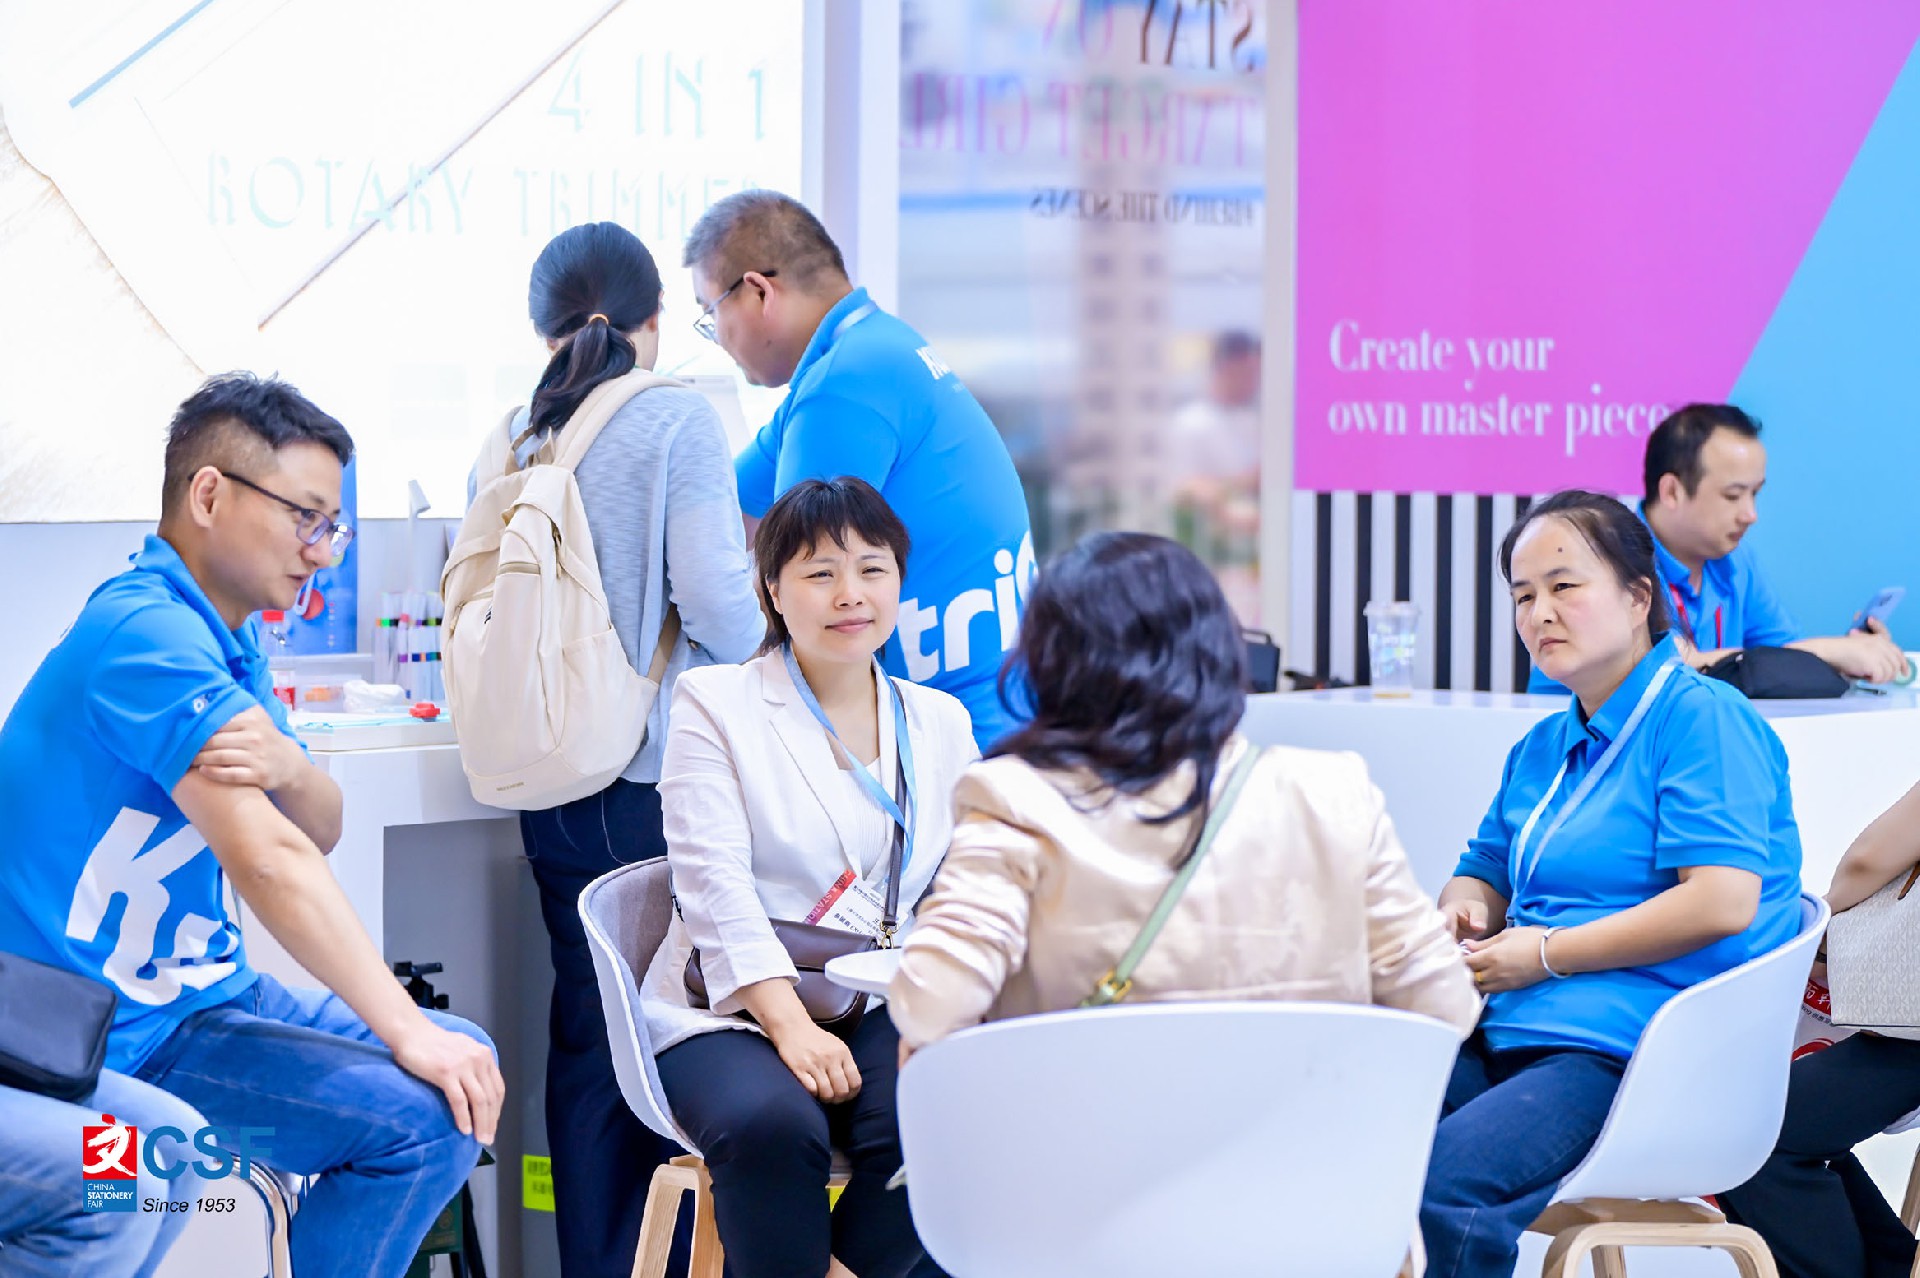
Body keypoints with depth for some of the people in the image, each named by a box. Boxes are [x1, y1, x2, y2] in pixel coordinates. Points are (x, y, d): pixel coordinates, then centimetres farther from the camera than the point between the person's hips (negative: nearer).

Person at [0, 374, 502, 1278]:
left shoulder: (229, 641, 12)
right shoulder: (148, 635, -21)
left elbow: (318, 832, 6)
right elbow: (266, 860, -27)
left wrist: (290, 771, -19)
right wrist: (407, 1030, -25)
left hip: (196, 989, 10)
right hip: (115, 1032, -10)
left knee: (467, 1061, 11)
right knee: (420, 1114, -22)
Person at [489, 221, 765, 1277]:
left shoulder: (516, 437, 8)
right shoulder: (675, 417, -7)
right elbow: (716, 597, -15)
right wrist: (754, 648, 6)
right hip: (661, 780, -5)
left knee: (584, 1042, 10)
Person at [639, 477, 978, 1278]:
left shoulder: (941, 723, 18)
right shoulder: (716, 704, 5)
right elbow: (715, 883, -6)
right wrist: (790, 1026, -19)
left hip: (887, 1010, 3)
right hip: (735, 1011, -3)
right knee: (770, 1126, -36)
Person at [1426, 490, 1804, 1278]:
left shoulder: (1704, 718, -4)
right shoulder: (1542, 748, 24)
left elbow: (1724, 902, -16)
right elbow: (1485, 872, 34)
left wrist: (1545, 954, -11)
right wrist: (1464, 910, 7)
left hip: (1631, 1052, -8)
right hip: (1509, 1036, 8)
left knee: (1443, 1183, -34)